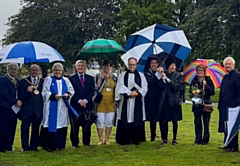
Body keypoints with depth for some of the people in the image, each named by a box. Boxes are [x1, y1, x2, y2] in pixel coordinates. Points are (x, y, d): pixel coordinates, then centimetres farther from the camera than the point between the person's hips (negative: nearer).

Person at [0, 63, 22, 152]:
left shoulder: (17, 81, 16)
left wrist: (19, 101, -4)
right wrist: (16, 101, -16)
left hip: (14, 107, 7)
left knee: (12, 128, 7)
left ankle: (8, 146, 14)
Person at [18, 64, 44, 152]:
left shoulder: (43, 81, 9)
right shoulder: (23, 81, 5)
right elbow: (20, 96, -2)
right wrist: (27, 91, -18)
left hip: (38, 109, 1)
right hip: (27, 108, -1)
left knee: (36, 128, 5)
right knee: (25, 128, 0)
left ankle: (34, 146, 15)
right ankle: (25, 147, 8)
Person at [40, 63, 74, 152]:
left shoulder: (66, 80, 15)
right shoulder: (48, 80, 5)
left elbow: (71, 90, 11)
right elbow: (45, 93, -3)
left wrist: (68, 94, -11)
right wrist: (54, 96, -18)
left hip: (63, 107, 3)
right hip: (51, 107, -3)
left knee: (61, 124, 1)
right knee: (51, 124, -6)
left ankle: (59, 145, 9)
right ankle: (49, 145, 0)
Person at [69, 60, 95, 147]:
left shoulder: (90, 78, 12)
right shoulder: (72, 78, 5)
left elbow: (92, 91, 3)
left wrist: (85, 100, -11)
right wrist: (79, 101, -14)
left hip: (87, 105, 2)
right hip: (75, 105, -2)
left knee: (87, 126, 5)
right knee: (75, 126, 1)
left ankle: (86, 142, 13)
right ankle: (75, 143, 8)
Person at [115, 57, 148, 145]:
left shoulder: (141, 75, 11)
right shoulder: (123, 75, 8)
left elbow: (144, 87, 2)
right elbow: (120, 86, -3)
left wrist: (137, 93, -13)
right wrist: (129, 93, -14)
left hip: (137, 101, 1)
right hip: (125, 101, -1)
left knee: (137, 120, 0)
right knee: (125, 120, -3)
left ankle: (136, 139, 7)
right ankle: (124, 139, 2)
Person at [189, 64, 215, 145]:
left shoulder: (208, 80, 0)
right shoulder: (194, 81, 8)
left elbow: (212, 92, -6)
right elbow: (191, 91, 15)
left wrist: (206, 85, -15)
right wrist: (193, 96, -5)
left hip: (206, 104, -2)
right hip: (197, 104, 2)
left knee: (206, 123, 1)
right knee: (197, 123, 5)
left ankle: (205, 139, 9)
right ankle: (198, 139, 13)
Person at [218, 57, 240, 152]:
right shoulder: (225, 77, 17)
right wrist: (220, 105, 16)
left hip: (232, 106, -8)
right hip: (224, 106, 8)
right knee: (225, 126, 12)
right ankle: (227, 144, 22)